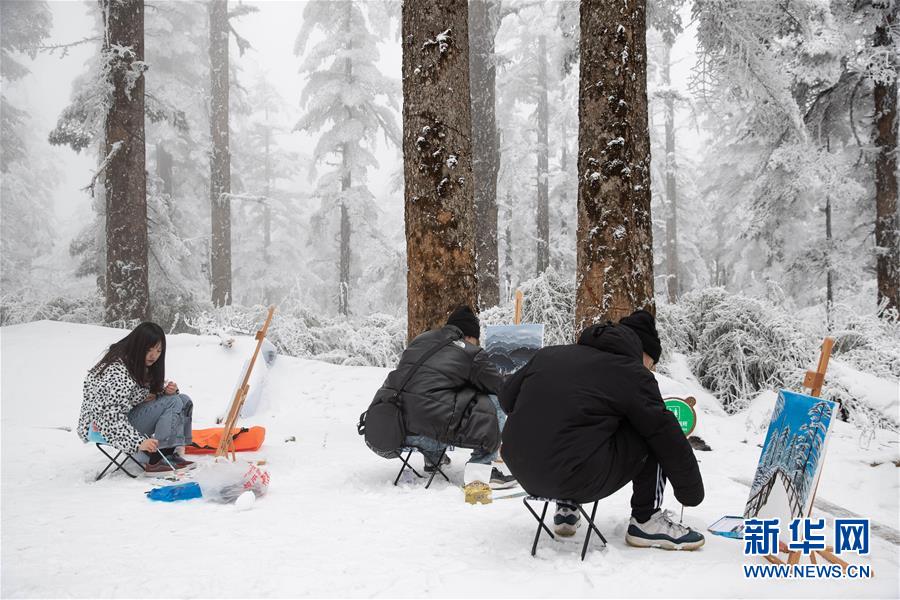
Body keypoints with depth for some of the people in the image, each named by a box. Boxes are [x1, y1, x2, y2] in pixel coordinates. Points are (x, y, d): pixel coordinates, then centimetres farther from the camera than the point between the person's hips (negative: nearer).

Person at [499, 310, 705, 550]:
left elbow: (507, 398, 21)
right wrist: (692, 493, 16)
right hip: (578, 479, -6)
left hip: (522, 473, 7)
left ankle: (566, 509, 29)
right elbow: (669, 437, 3)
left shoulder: (549, 353, 17)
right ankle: (646, 521, 13)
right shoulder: (632, 373, 2)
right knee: (655, 435, 11)